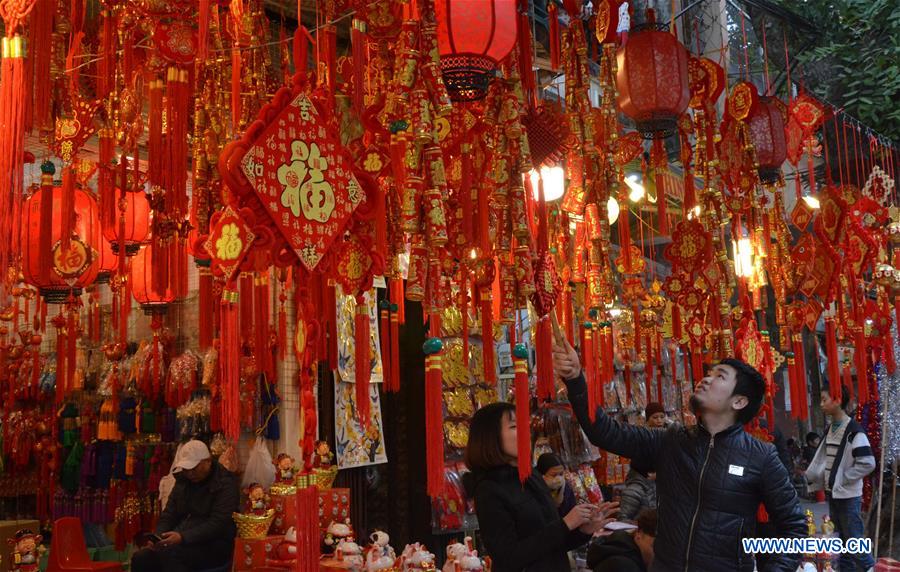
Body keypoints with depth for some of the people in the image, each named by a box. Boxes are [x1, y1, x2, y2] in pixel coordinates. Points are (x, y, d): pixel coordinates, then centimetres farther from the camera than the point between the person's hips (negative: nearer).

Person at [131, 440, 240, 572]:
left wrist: (183, 537, -30)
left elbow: (218, 524, -20)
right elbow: (168, 515, 14)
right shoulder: (183, 481, 12)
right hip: (182, 541, 7)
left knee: (169, 554, -31)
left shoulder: (226, 484, -10)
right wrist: (158, 538, -7)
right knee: (140, 558, -14)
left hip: (214, 545, -7)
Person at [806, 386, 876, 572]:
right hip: (832, 493, 8)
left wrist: (841, 480, -16)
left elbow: (867, 463, -21)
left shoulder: (854, 430, -16)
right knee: (840, 538, 15)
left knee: (853, 538, -2)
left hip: (848, 495, -8)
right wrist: (809, 476, 7)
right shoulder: (830, 429, 9)